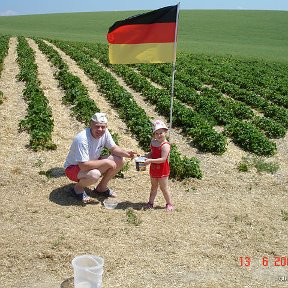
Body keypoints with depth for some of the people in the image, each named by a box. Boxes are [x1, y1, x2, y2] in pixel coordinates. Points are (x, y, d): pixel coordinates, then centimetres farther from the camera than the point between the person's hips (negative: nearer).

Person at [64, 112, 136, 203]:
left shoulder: (105, 132, -12)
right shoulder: (82, 139, -33)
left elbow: (113, 148, 4)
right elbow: (83, 166, -36)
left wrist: (125, 153, -18)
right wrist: (106, 162, -28)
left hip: (92, 163, 8)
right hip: (73, 167, -7)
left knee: (119, 161, -6)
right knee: (94, 175, -39)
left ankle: (101, 187, 11)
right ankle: (78, 188, -4)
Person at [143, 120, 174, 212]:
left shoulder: (165, 145, -23)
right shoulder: (153, 142, 2)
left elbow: (163, 159, -29)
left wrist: (150, 161, -31)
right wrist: (145, 157, -1)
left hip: (162, 170, -7)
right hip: (153, 169, 7)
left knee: (164, 187, 4)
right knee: (154, 187, 18)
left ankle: (169, 204, 18)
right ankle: (150, 202, 28)